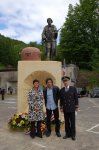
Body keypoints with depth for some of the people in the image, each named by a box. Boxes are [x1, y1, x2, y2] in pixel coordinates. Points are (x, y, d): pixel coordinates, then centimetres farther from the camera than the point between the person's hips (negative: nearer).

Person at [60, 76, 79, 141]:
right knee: (66, 122, 9)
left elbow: (76, 98, -2)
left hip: (72, 108, -2)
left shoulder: (73, 88, -3)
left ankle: (73, 135, 20)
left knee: (72, 122, 7)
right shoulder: (61, 90, 3)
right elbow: (61, 100, 7)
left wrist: (76, 107, -2)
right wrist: (61, 107, 5)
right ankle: (68, 134, 23)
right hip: (65, 109, 2)